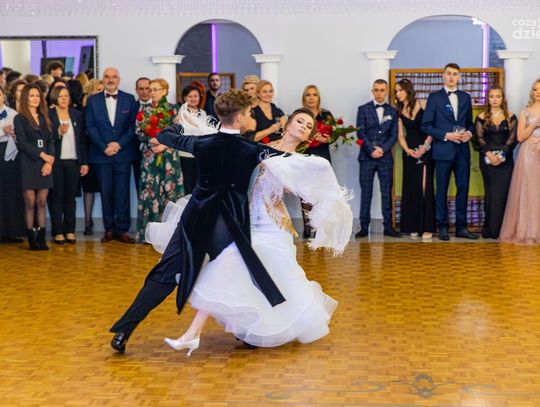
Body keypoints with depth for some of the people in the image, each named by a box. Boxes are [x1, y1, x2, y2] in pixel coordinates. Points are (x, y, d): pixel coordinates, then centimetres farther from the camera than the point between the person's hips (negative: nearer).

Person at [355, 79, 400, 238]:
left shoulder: (392, 111, 10)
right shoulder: (363, 109, 4)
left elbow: (394, 135, 4)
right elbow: (361, 133, -3)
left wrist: (382, 149, -11)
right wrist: (372, 150, -14)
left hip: (385, 157, 2)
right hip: (367, 157, -2)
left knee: (387, 192, 3)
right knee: (366, 193, 0)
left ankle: (388, 227, 7)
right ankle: (364, 227, 2)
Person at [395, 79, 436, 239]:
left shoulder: (423, 105, -2)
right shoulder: (399, 111, 9)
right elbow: (400, 135, 7)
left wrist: (425, 147, -12)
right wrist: (407, 150, -10)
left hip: (425, 150, -4)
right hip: (409, 152, 4)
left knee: (425, 187, -8)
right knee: (411, 188, 3)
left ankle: (427, 227, -7)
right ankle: (413, 226, 8)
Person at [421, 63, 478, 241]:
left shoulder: (466, 97, 12)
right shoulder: (435, 97, 0)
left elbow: (470, 122, 18)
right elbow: (426, 125, -4)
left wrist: (469, 133, -4)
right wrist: (446, 135, -13)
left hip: (462, 150, 4)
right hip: (443, 150, -4)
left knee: (463, 188, 5)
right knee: (442, 190, 2)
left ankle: (461, 227, 12)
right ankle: (442, 227, 10)